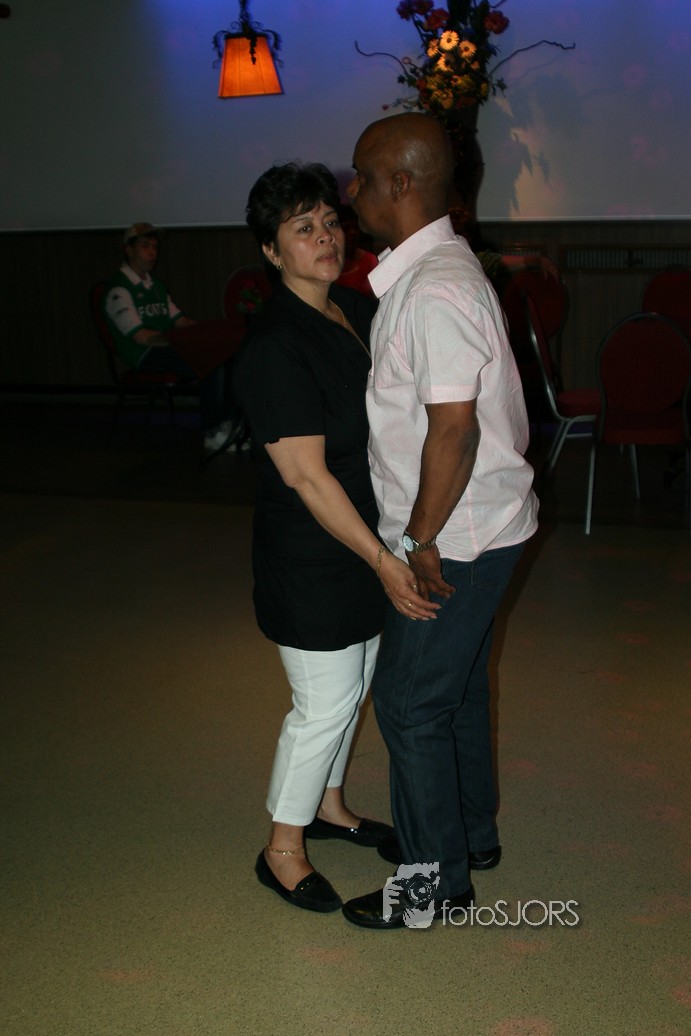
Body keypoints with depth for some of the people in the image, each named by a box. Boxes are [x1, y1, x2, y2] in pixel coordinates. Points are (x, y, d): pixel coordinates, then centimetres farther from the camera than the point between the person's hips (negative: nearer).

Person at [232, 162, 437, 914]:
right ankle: (282, 851, 22)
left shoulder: (358, 312, 4)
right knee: (324, 704, 2)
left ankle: (327, 804, 43)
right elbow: (308, 477, -25)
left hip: (366, 543, 8)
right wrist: (381, 560, -25)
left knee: (353, 684, 21)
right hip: (310, 558, -8)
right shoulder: (274, 348, -22)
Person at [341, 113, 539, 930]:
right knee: (457, 686, 21)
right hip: (475, 525, 10)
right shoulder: (425, 270, 9)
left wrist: (422, 539, -19)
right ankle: (469, 832, 40)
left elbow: (453, 427, -28)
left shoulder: (435, 289, -24)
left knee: (410, 701, 2)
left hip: (455, 535, -10)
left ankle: (435, 879, 18)